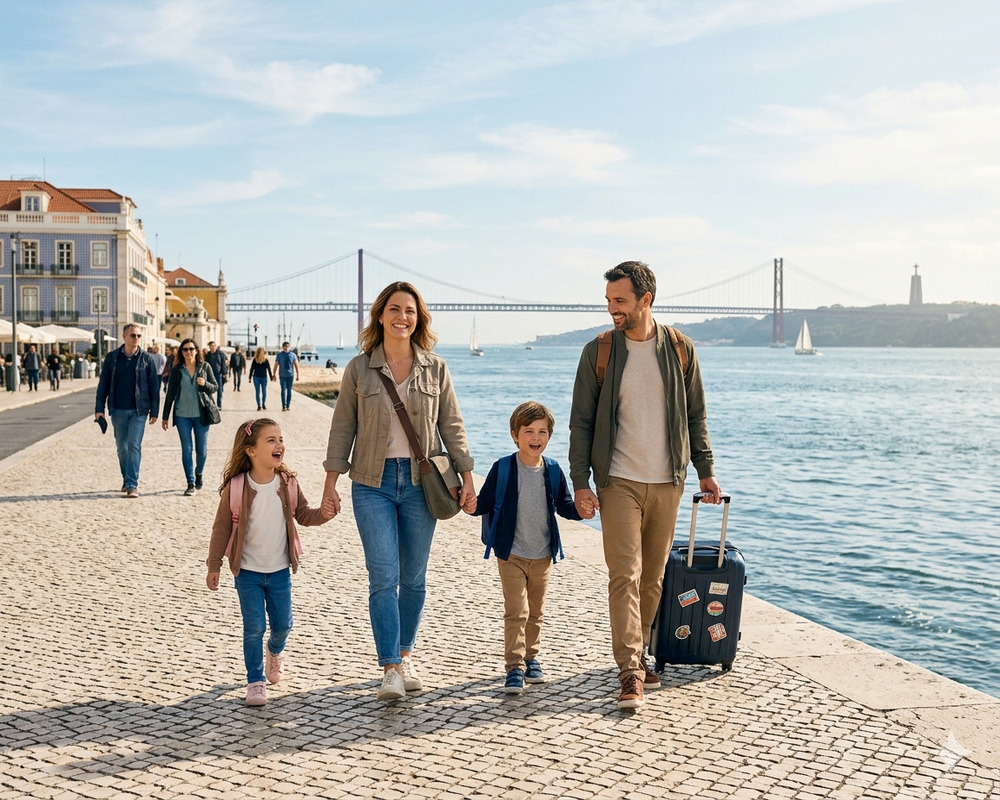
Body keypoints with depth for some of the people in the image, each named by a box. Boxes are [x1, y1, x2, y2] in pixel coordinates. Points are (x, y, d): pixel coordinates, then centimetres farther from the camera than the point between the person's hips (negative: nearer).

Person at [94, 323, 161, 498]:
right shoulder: (112, 357, 4)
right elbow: (103, 383, 7)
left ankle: (132, 485, -11)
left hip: (138, 411, -2)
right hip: (118, 410, 2)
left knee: (134, 446, -10)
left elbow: (154, 386, 2)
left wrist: (154, 411, 0)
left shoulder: (146, 358, 0)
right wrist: (99, 408, 2)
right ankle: (126, 480, 25)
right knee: (122, 447, 11)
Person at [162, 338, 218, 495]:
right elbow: (170, 394, 7)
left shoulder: (205, 367, 3)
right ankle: (191, 484, 5)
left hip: (201, 414, 0)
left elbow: (215, 387, 7)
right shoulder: (177, 370, 4)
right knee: (186, 449, -1)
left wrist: (205, 384, -16)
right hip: (182, 415, 0)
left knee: (202, 450, 4)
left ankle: (199, 473, 34)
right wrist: (165, 417, 7)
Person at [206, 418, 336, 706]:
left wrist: (322, 514, -16)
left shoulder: (288, 484, -5)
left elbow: (303, 515, 5)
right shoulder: (235, 488, -13)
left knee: (283, 623, 10)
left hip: (280, 570, 3)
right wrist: (214, 566, -5)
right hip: (247, 571, -3)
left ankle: (275, 651, 45)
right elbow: (222, 528, -7)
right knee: (254, 626, -3)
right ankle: (255, 681, 13)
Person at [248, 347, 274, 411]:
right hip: (256, 377, 0)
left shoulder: (266, 361, -4)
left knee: (264, 392, 4)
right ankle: (259, 406, 9)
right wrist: (250, 377, 5)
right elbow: (251, 369, 4)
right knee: (257, 392, 2)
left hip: (264, 377, 0)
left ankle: (263, 404, 21)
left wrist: (271, 377, 1)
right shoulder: (255, 360, -4)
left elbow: (269, 370, 2)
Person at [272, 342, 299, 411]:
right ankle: (284, 406, -9)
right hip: (282, 375, -1)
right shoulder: (279, 355, 0)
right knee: (283, 390, -8)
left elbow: (296, 365, 6)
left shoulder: (293, 355, 2)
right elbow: (276, 365, 4)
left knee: (289, 390, 5)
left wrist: (297, 375, 3)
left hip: (290, 375, 1)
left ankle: (288, 406, 13)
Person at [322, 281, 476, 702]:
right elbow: (343, 428, 5)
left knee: (413, 578, 9)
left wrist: (466, 477, 2)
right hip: (373, 482, -1)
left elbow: (452, 426, 7)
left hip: (421, 481, 1)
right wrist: (331, 481, 1)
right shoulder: (359, 368, 2)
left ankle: (405, 656, 26)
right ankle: (390, 670, -7)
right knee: (383, 576, -9)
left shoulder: (435, 369, 4)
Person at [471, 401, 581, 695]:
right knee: (516, 611, -8)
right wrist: (470, 504, -25)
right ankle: (514, 667, -3)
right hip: (511, 555, -4)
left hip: (543, 557, 4)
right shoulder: (503, 468, -9)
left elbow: (564, 506, 8)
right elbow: (484, 503, -4)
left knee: (536, 612, 15)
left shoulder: (553, 471, 0)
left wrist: (581, 509, -12)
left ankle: (530, 659, 30)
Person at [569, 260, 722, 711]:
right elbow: (581, 421, 0)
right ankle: (630, 672, -9)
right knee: (625, 574, -9)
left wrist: (705, 470, 10)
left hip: (667, 481, 2)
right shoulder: (598, 352, -1)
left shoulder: (680, 349, 3)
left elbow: (695, 415, 12)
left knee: (653, 576, 9)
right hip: (619, 482, -2)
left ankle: (638, 654, 24)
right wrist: (580, 482, -6)